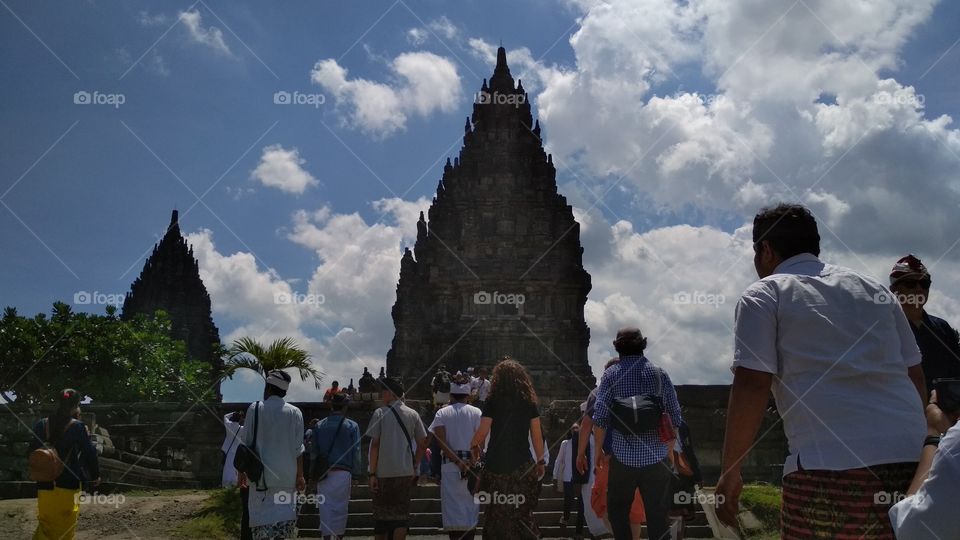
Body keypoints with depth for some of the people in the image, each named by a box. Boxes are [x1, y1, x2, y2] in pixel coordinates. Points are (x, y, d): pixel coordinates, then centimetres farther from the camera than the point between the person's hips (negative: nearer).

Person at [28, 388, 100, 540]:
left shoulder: (41, 425, -1)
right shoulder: (78, 427, -12)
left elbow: (32, 453, 5)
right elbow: (89, 453, -7)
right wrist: (95, 475, 6)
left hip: (45, 484, 3)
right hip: (69, 483, -3)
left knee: (46, 524, 15)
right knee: (66, 524, 8)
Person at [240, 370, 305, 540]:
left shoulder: (255, 409, -1)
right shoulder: (295, 412, 3)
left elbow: (247, 443, 1)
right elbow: (298, 448, 2)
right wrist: (300, 476, 9)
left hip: (262, 474, -2)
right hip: (288, 476, 2)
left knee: (263, 518, -1)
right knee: (286, 515, 8)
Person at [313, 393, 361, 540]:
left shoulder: (319, 426, 6)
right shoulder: (352, 426, -2)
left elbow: (314, 451, 9)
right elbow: (356, 452, -2)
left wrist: (315, 472, 14)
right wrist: (355, 473, 3)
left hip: (323, 473, 2)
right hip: (343, 472, -2)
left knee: (325, 505, 6)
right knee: (340, 505, 7)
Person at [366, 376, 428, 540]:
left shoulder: (380, 413, -4)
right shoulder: (413, 414, 5)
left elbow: (375, 445, -7)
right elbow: (422, 444, 5)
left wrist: (372, 474, -4)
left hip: (383, 473, -2)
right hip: (406, 473, 2)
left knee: (381, 514, 10)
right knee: (401, 514, 5)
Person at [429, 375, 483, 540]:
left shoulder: (442, 413, 3)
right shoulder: (476, 412, 3)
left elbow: (440, 442, -8)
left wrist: (458, 462, -9)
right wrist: (470, 462, -10)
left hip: (450, 465, 0)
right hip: (473, 464, 0)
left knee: (452, 509, 4)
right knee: (471, 507, 7)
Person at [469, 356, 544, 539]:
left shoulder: (493, 401, -4)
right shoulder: (529, 402, 3)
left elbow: (482, 432, -8)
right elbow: (537, 435, 3)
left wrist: (473, 446, 11)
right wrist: (541, 460, 12)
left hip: (497, 464, -2)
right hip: (523, 465, 2)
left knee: (497, 513, 8)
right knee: (523, 513, 9)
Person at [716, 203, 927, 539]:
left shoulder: (763, 294, 7)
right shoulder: (873, 288, 23)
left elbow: (751, 387, -4)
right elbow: (916, 378, 22)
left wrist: (729, 473, 1)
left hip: (830, 465, -5)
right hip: (913, 460, 6)